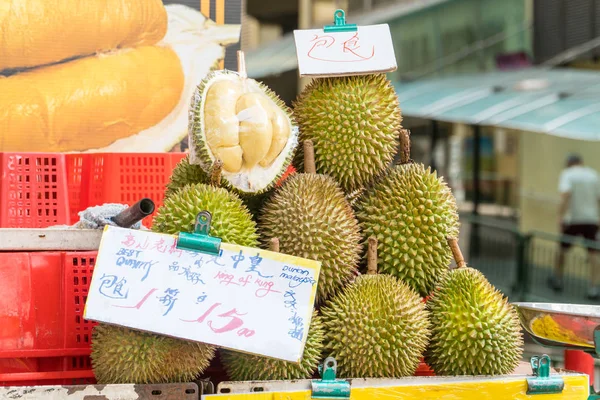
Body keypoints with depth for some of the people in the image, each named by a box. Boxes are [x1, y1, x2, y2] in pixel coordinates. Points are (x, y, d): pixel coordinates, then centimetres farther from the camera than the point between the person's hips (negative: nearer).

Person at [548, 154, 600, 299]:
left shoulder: (567, 174, -2)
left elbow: (566, 194, -18)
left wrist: (561, 215, -22)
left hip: (573, 218, -2)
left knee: (562, 249, 17)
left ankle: (558, 280, 28)